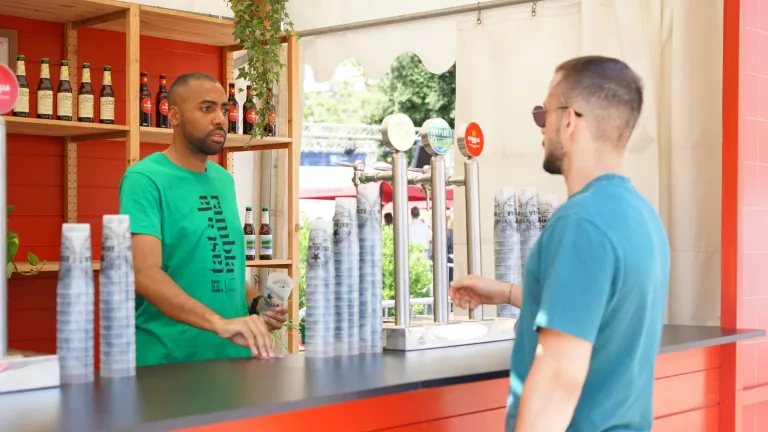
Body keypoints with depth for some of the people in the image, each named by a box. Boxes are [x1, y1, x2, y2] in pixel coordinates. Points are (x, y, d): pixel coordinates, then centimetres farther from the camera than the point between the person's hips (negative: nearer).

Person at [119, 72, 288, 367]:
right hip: (168, 360, -7)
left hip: (232, 355, 7)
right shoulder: (144, 179, -12)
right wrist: (220, 322, -34)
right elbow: (145, 275, -24)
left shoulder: (224, 180, 10)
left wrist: (254, 302, 1)